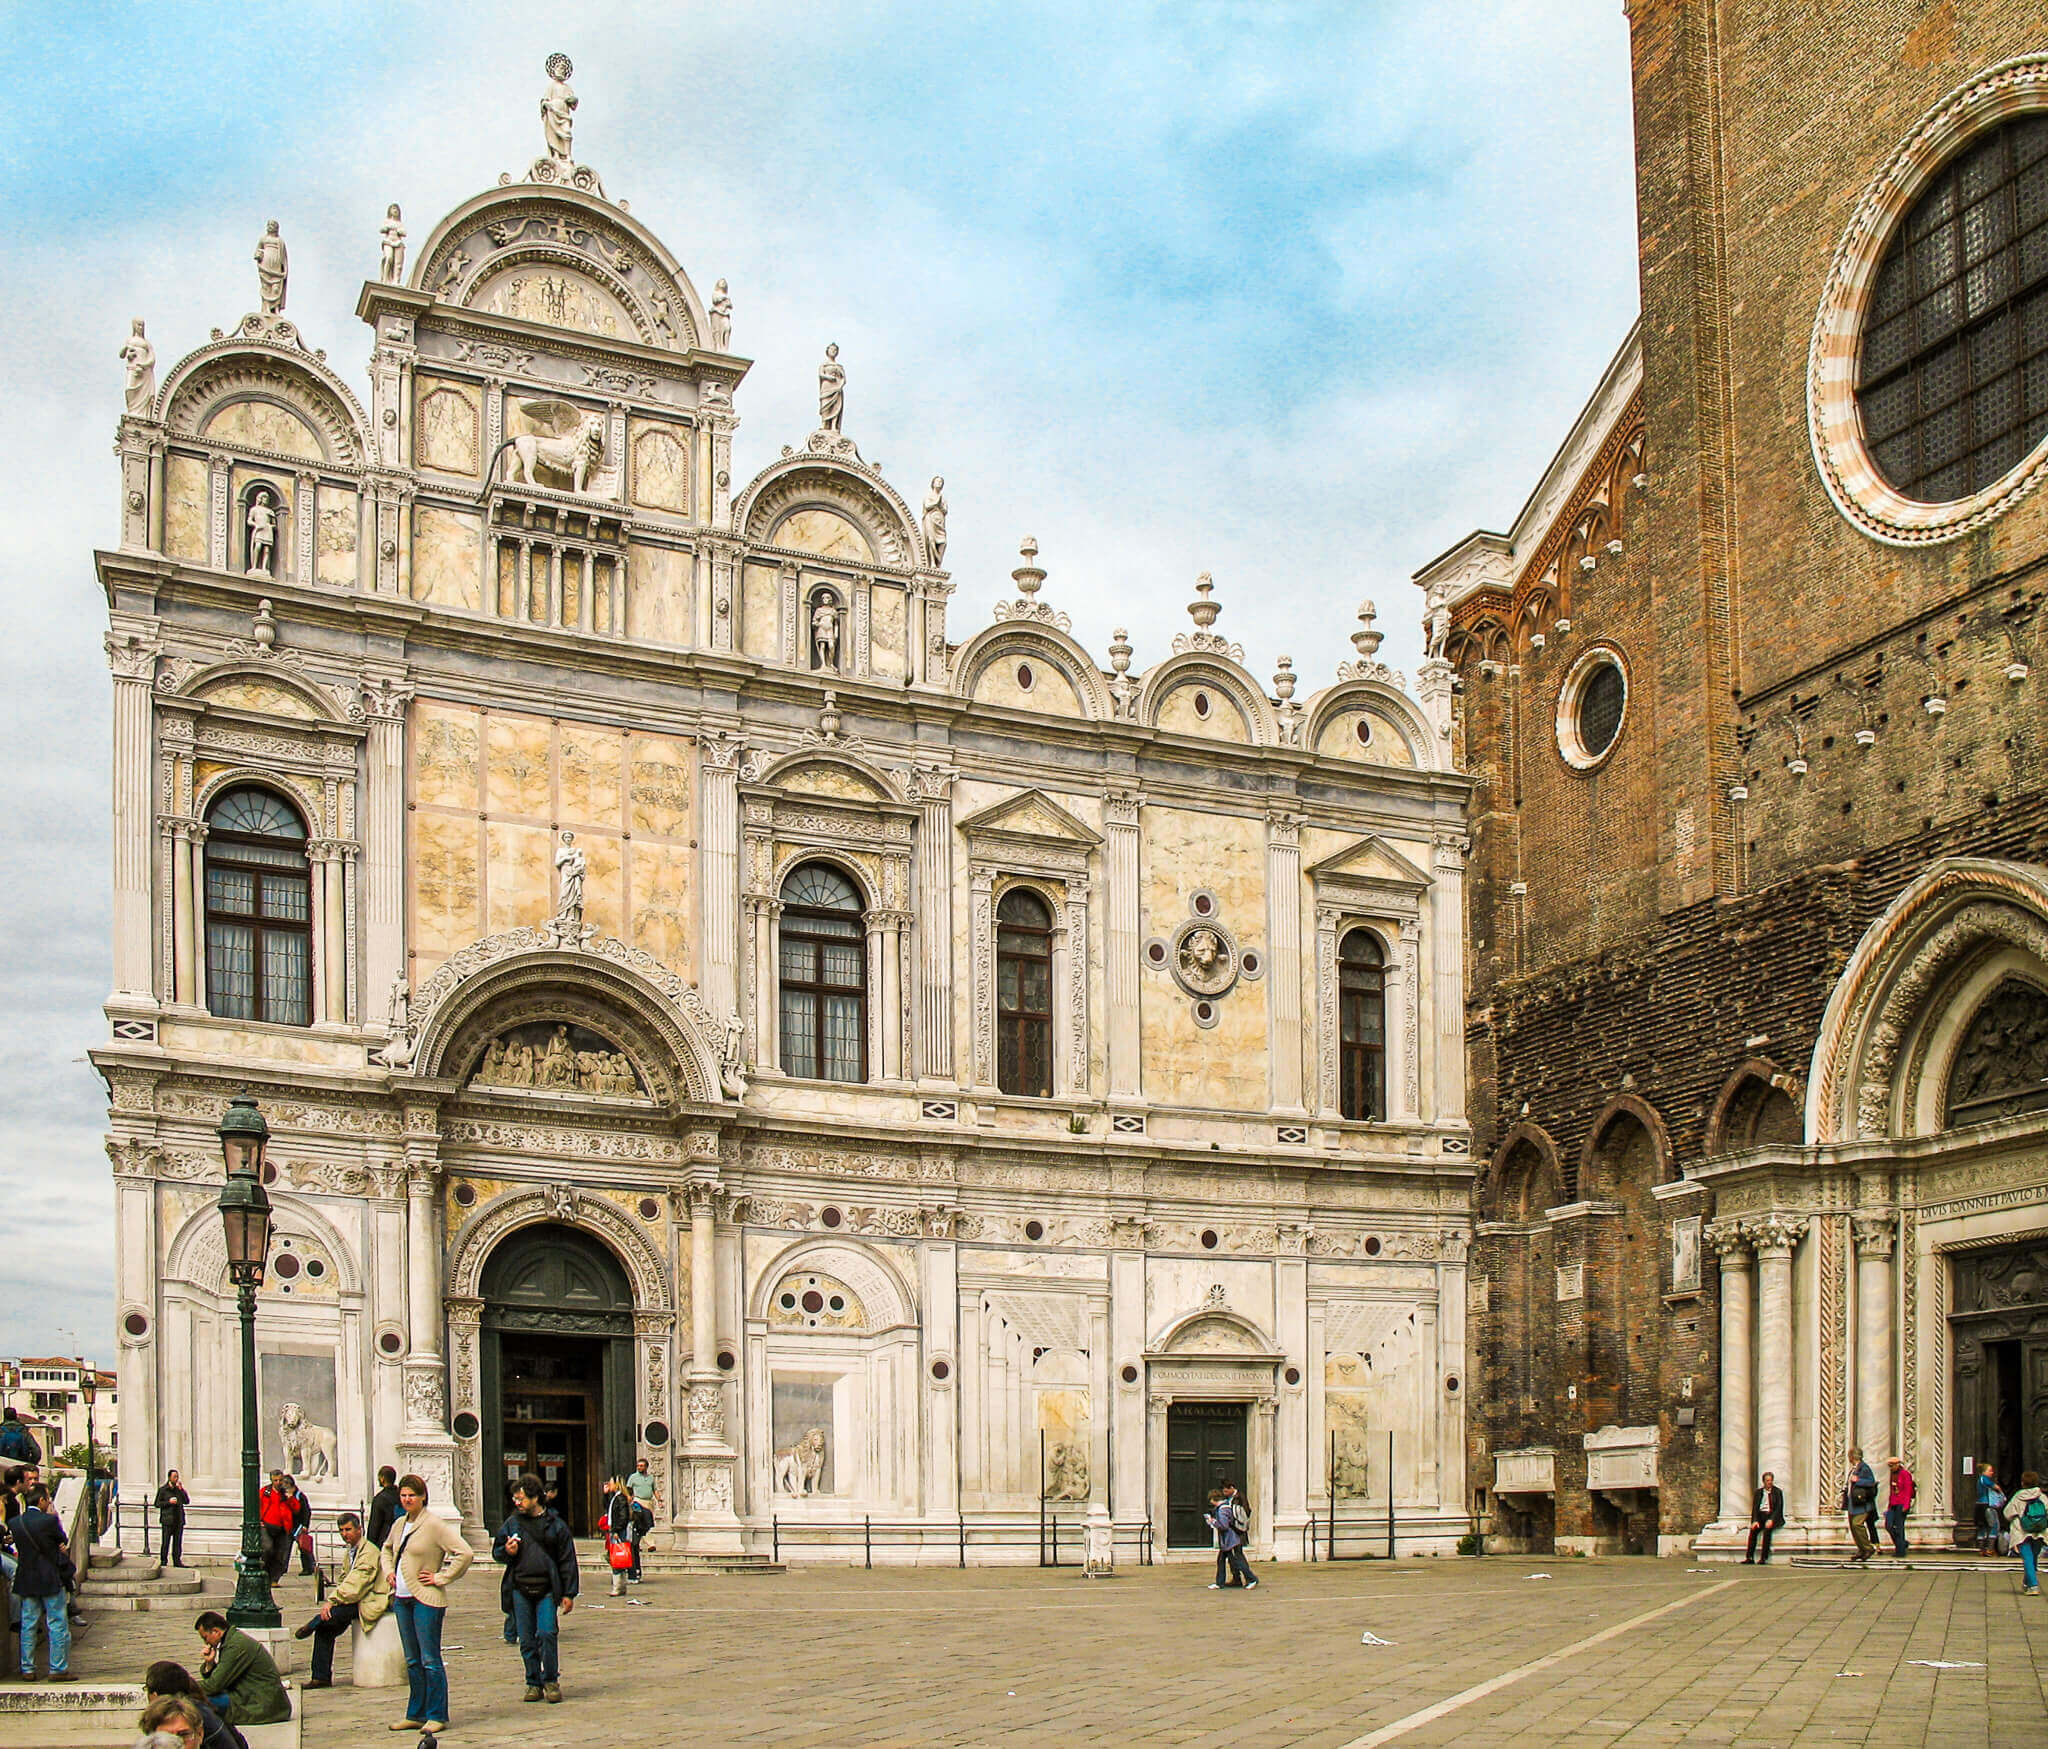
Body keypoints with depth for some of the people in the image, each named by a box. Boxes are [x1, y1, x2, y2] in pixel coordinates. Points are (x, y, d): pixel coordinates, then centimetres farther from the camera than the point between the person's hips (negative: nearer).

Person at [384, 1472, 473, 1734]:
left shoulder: (434, 1525, -11)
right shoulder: (399, 1525, 12)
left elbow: (465, 1554, -17)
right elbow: (387, 1549, 34)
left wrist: (441, 1578, -13)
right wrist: (390, 1573, 18)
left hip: (426, 1599, -7)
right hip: (401, 1599, 7)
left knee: (430, 1660, -6)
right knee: (412, 1661, 13)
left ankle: (437, 1716, 0)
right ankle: (416, 1715, 20)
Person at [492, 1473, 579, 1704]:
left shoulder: (555, 1524, 3)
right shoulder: (512, 1523, 10)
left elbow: (568, 1560, 5)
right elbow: (496, 1551, 20)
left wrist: (569, 1594, 2)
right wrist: (507, 1551, -5)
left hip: (547, 1590, -3)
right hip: (520, 1590, 3)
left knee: (547, 1634, -12)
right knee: (527, 1640, 4)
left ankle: (550, 1681, 2)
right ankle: (533, 1683, 16)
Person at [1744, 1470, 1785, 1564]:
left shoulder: (1777, 1492, 5)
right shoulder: (1759, 1492, 13)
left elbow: (1779, 1508, -4)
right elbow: (1755, 1507, 6)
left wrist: (1771, 1520, -19)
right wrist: (1755, 1520, -12)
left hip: (1773, 1516, -3)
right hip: (1761, 1515, 3)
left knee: (1767, 1529, -33)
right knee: (1753, 1529, -25)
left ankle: (1764, 1558, -31)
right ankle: (1749, 1557, -26)